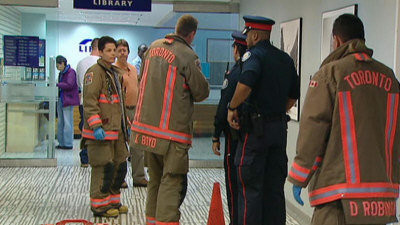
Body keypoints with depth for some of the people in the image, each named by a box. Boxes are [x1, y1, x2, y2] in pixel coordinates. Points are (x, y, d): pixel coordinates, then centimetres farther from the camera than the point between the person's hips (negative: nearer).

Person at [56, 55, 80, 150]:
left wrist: (57, 84, -17)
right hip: (61, 99, 9)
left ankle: (68, 144, -3)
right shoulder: (61, 73, 17)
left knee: (67, 123, -7)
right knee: (60, 122, 12)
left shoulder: (71, 72, -9)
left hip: (68, 100, -9)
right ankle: (62, 143, 18)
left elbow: (69, 85, -19)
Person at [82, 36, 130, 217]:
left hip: (116, 130, 9)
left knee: (120, 165, 13)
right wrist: (96, 126, -24)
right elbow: (89, 102, -18)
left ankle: (112, 201, 26)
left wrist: (125, 126, 25)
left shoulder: (116, 73, 19)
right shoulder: (95, 72, -10)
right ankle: (99, 205, 6)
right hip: (101, 131, -9)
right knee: (104, 167, -6)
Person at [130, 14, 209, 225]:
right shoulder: (188, 57, -15)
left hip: (146, 124, 7)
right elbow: (202, 92, -5)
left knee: (155, 179, 19)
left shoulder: (154, 47, 7)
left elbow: (143, 79, 20)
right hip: (173, 129, -7)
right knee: (173, 182, -2)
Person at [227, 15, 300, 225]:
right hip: (280, 128, 7)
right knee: (274, 188, 13)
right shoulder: (286, 59, 14)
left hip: (256, 129, -7)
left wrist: (232, 108, -16)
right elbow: (293, 96, 18)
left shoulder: (254, 55, -10)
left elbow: (245, 84, -29)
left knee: (250, 188, -1)